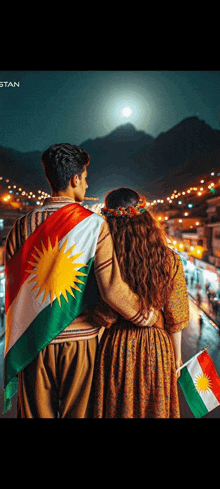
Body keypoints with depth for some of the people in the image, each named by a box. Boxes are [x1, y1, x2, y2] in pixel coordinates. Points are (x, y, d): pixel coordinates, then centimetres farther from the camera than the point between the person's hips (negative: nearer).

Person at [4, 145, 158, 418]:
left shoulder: (23, 225, 0)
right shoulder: (94, 224, -10)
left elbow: (12, 286, 3)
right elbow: (112, 288, -17)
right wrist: (149, 316, -2)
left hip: (32, 344, 3)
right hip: (79, 340, -2)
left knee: (36, 412, 17)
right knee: (77, 412, 15)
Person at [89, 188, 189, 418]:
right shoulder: (169, 259, -12)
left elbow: (103, 318, -13)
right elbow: (175, 317, -5)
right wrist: (177, 357, 8)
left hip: (116, 347, -1)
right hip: (157, 348, 2)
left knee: (117, 407, 21)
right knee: (156, 407, 24)